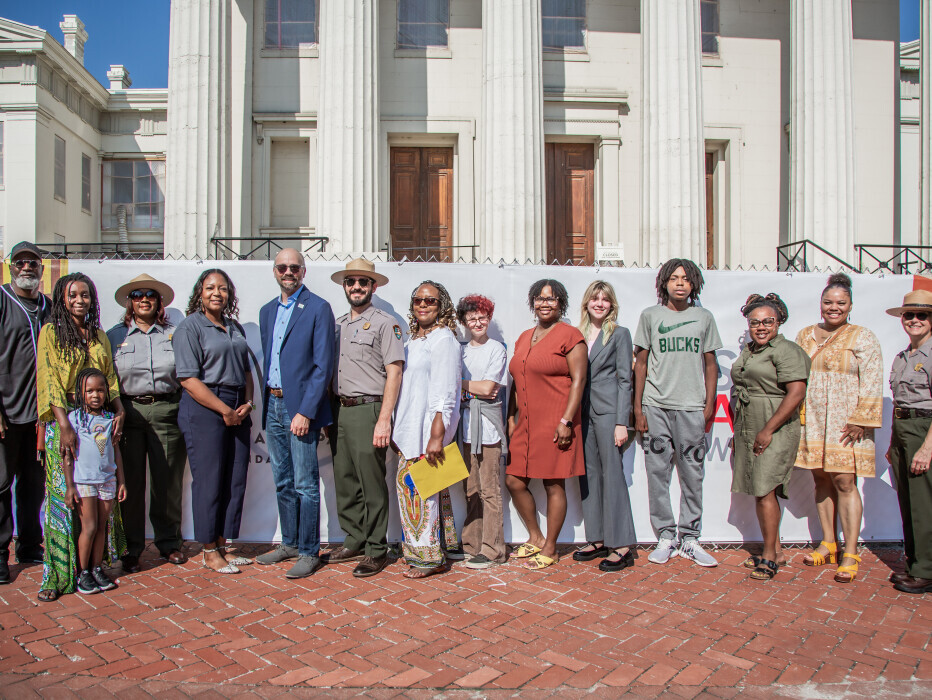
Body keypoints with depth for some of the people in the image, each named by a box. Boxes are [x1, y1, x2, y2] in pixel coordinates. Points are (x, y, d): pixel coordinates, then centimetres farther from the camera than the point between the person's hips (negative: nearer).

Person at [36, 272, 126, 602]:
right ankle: (57, 574, 1)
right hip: (64, 420, -4)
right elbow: (48, 379, -8)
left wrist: (119, 410, -1)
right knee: (63, 493, -5)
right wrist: (64, 424, -18)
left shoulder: (100, 336, 15)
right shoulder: (51, 332, 0)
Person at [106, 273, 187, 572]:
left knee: (168, 480, 5)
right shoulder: (115, 335, 9)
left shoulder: (174, 334, 10)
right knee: (130, 481, 2)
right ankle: (130, 547, 15)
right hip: (129, 411, 0)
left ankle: (169, 542, 20)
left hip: (167, 410, 0)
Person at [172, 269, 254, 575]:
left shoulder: (235, 328, 17)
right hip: (204, 409, -6)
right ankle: (209, 551, 13)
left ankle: (224, 545, 20)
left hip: (236, 411, 7)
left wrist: (247, 403, 2)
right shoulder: (190, 327, -4)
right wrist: (225, 410, -13)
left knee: (236, 480, 7)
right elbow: (189, 379, -12)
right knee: (209, 480, 0)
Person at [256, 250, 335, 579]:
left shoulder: (318, 309, -8)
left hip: (301, 407, -7)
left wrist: (305, 411, -17)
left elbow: (322, 366, -12)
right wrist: (266, 401, 11)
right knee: (282, 482, 15)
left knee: (305, 484, -2)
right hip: (273, 405, 7)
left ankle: (309, 552, 10)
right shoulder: (267, 311, 14)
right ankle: (289, 543, 29)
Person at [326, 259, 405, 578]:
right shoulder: (337, 324, 16)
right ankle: (354, 542, 25)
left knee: (371, 484, -2)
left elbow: (394, 373, -9)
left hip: (367, 410, -7)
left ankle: (376, 550, 9)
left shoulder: (385, 323, -4)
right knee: (345, 482, 12)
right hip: (339, 410, 7)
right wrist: (330, 413, 11)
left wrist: (384, 420, -16)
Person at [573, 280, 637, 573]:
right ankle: (598, 540, 18)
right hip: (583, 411, 5)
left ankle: (622, 546, 1)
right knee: (590, 475, 8)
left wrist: (622, 422, -11)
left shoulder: (619, 334, 1)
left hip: (608, 410, -5)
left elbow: (625, 380, -4)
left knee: (612, 475, -5)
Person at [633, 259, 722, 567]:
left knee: (692, 476, 4)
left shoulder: (704, 317, 10)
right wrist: (637, 408, 0)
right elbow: (641, 362, 5)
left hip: (692, 407, 1)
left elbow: (710, 364, 12)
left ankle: (689, 539, 16)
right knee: (658, 475, 3)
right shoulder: (650, 316, 6)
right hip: (656, 407, -1)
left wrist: (710, 405, 3)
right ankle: (665, 537, 14)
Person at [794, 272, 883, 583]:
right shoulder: (805, 336, 13)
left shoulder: (862, 338, -1)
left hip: (844, 423, -4)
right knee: (822, 481, 10)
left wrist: (860, 421, -13)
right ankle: (828, 544, 22)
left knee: (844, 482, -6)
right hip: (812, 423, 5)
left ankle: (850, 555, 1)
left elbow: (871, 383, -6)